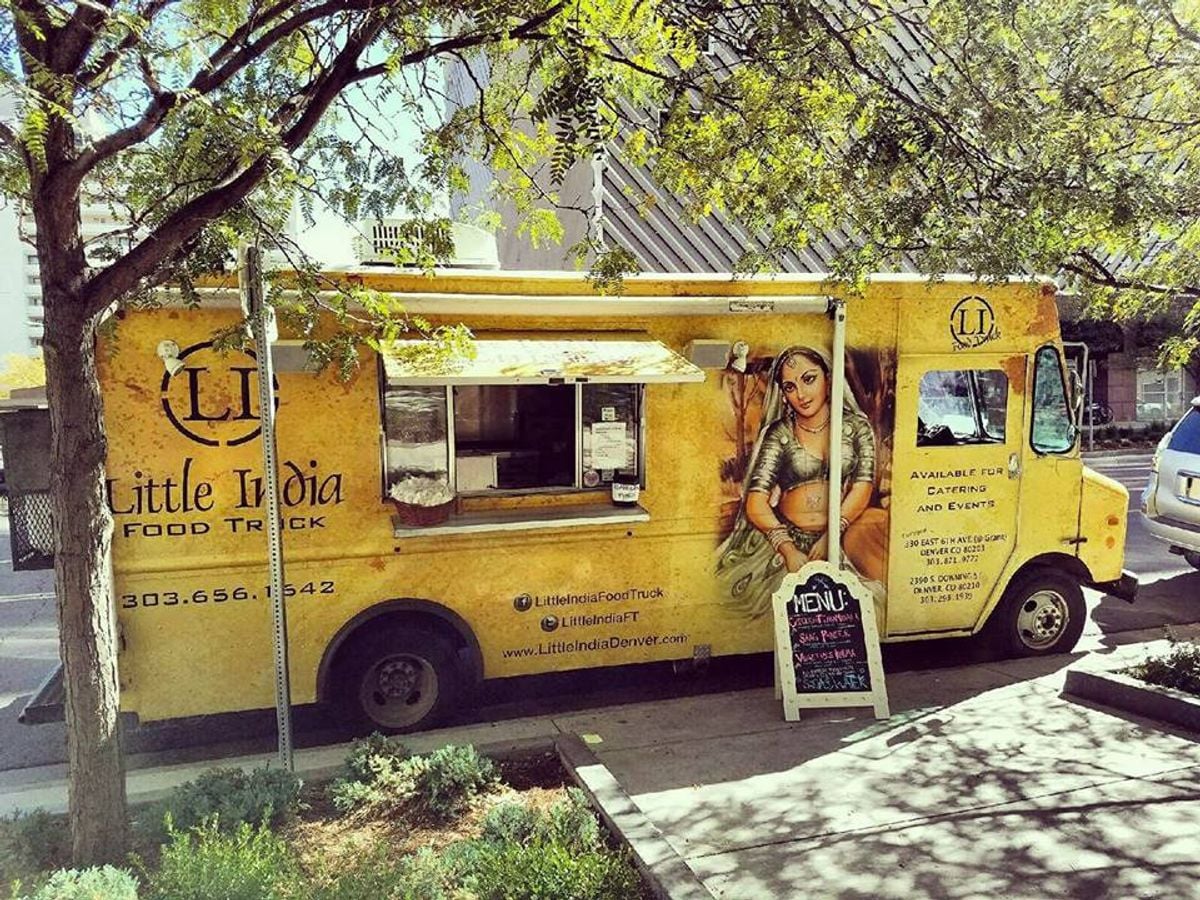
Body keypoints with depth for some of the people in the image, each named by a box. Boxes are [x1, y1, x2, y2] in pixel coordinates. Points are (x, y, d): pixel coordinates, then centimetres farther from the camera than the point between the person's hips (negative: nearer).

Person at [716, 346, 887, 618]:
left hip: (842, 531, 1)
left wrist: (831, 534, -18)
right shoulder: (779, 434, 7)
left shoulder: (856, 426, 11)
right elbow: (756, 502, -4)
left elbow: (863, 486, -1)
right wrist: (789, 550, -20)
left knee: (879, 523, -29)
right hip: (789, 535, -1)